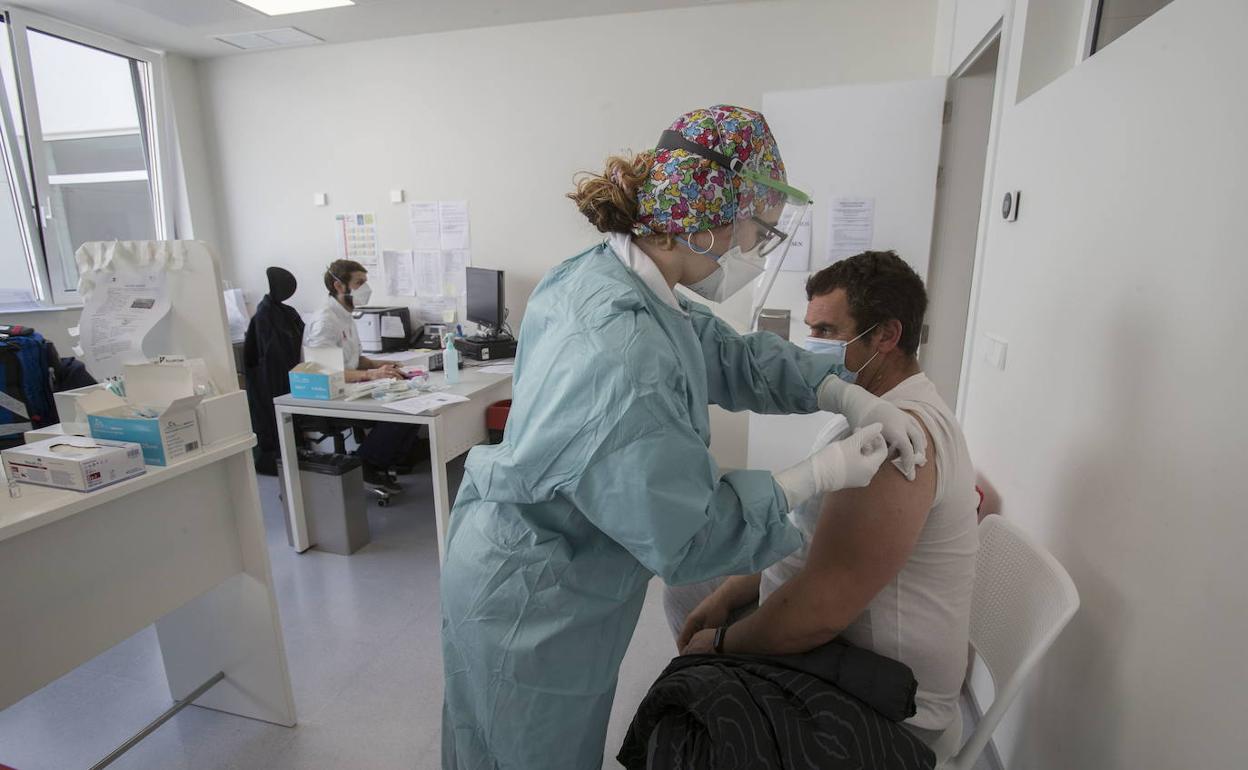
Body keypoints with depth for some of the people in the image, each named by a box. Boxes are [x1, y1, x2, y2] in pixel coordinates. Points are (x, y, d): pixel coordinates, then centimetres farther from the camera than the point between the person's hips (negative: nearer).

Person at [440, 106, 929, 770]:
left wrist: (852, 398, -5)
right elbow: (689, 535, -26)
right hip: (531, 608, -8)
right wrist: (821, 474, -16)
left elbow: (729, 354, 3)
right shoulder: (624, 355, -37)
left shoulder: (607, 274, -6)